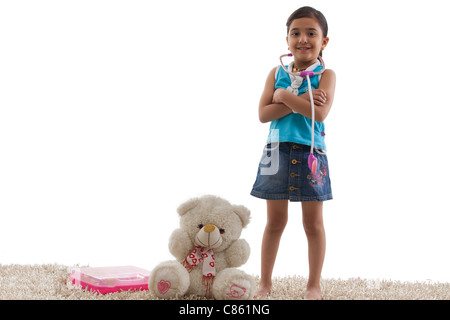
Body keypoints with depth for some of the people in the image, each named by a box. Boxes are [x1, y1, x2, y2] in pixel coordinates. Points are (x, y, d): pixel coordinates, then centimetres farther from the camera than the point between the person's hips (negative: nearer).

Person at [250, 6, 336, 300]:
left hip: (311, 153, -2)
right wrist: (300, 102, -14)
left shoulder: (326, 75, 0)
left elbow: (320, 113, -18)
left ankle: (314, 286, 18)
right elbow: (263, 114, -5)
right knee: (275, 221, 8)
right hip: (277, 151, 2)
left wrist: (284, 95, -11)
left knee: (314, 223, 6)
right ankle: (265, 283, 18)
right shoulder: (277, 73, 7)